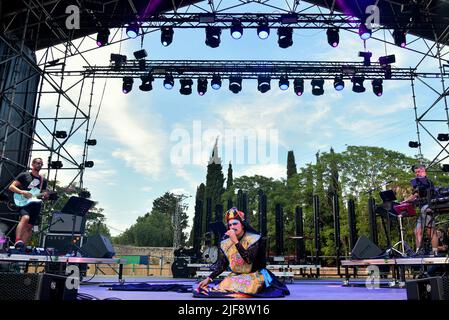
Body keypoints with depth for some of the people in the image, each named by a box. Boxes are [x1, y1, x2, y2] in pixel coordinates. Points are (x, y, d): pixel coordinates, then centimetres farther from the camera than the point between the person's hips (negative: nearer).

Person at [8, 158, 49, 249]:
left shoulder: (43, 180, 18)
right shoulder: (24, 175, 5)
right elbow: (11, 187, 0)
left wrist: (45, 196, -4)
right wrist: (22, 192, -16)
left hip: (36, 205, 5)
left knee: (29, 227, 3)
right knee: (25, 218, -32)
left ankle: (22, 247, 7)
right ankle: (17, 241, -38)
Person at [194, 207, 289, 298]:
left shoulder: (253, 238, -13)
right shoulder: (226, 243, 0)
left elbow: (249, 259, -25)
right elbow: (222, 264, 3)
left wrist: (236, 241, -29)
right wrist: (209, 279, -8)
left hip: (253, 275, -4)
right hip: (235, 276, 4)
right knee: (223, 287, -19)